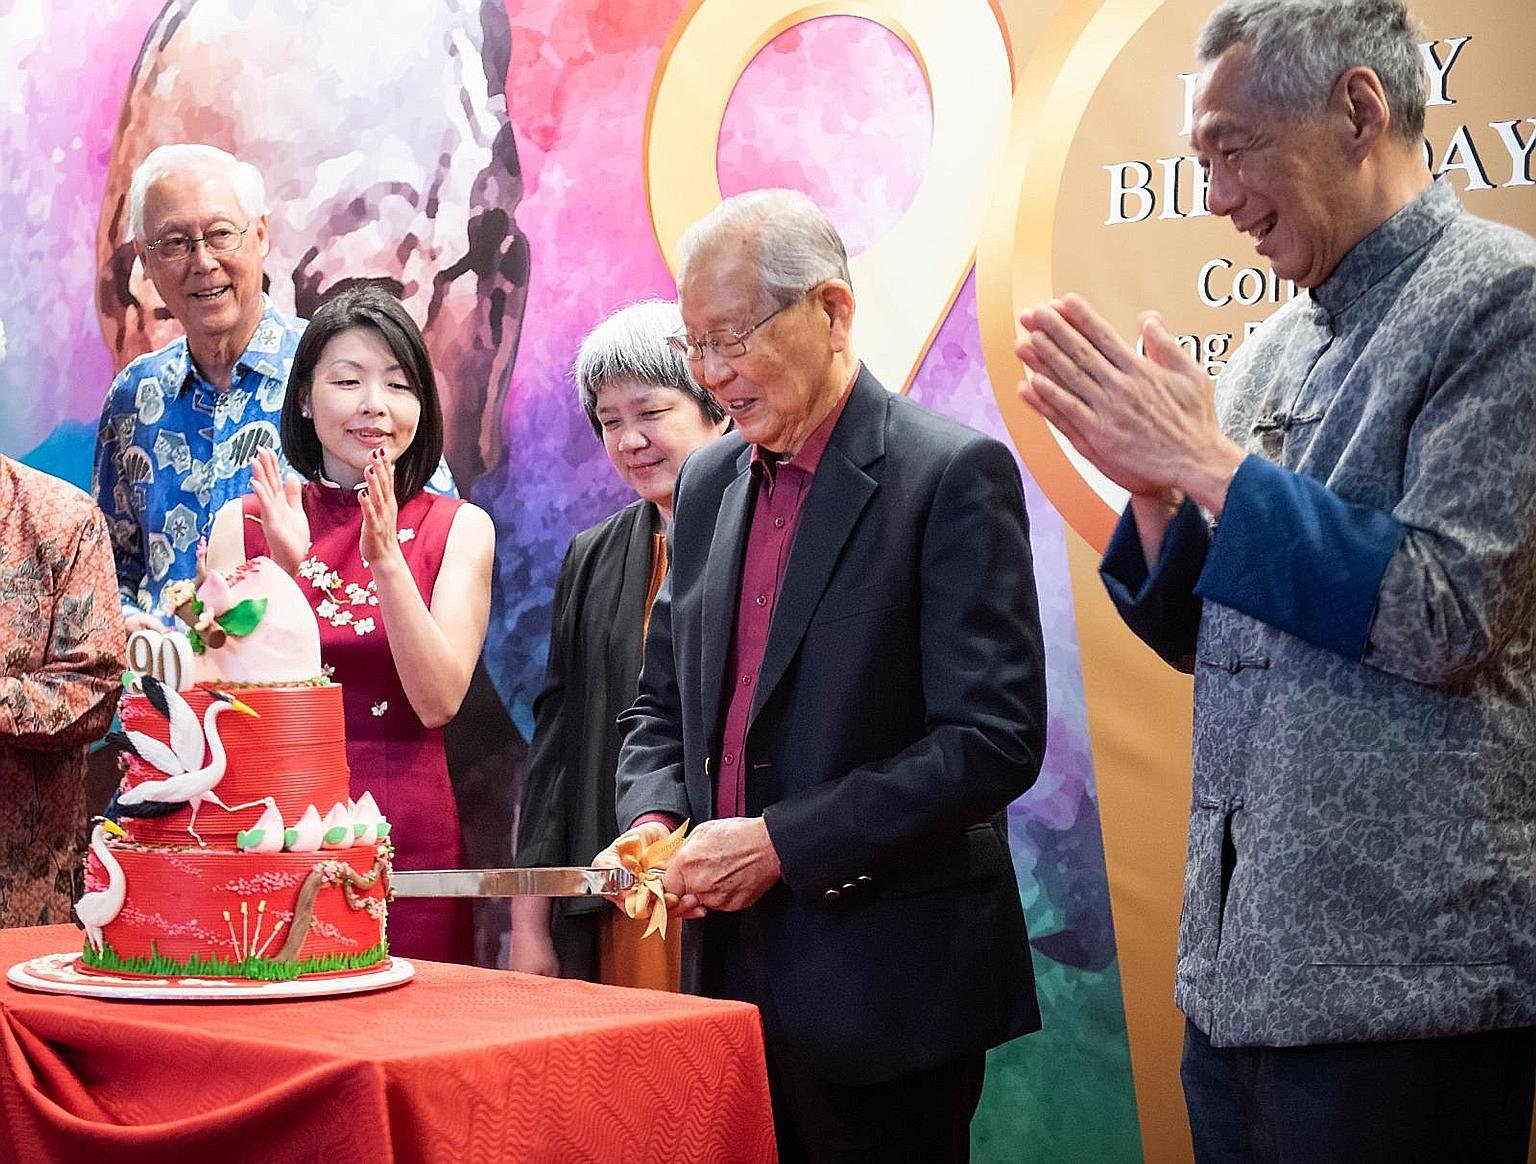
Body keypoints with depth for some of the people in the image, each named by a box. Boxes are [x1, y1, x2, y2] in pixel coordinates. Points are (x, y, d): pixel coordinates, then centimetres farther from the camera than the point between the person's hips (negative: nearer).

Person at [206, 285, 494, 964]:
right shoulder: (244, 522, 5)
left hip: (410, 838, 0)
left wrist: (386, 559, -17)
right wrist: (283, 568, -16)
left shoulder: (459, 528, 3)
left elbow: (438, 701, -8)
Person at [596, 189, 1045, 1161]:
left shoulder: (952, 473, -11)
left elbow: (996, 739, -18)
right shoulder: (708, 483, 11)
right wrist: (654, 818, -2)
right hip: (731, 966, 6)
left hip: (883, 981, -6)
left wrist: (781, 842, -19)